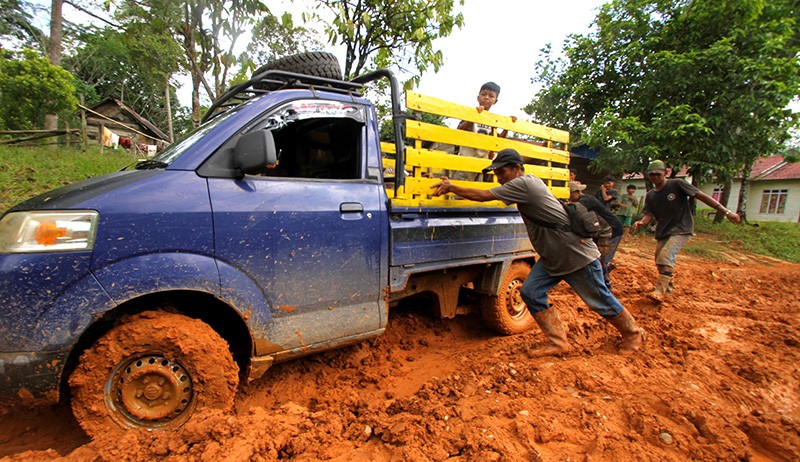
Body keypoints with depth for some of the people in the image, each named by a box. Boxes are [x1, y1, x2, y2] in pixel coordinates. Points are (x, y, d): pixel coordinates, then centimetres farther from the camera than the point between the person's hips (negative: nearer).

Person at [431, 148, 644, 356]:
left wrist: (451, 187, -14)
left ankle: (633, 334, 36)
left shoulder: (524, 183, -23)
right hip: (552, 256, 9)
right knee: (531, 292, 0)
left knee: (600, 301, 9)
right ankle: (557, 343, 11)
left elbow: (482, 196, -23)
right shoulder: (528, 183, 6)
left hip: (577, 254, -9)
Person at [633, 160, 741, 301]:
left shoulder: (677, 184, -9)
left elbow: (701, 196, -10)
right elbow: (649, 215, -1)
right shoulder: (650, 196, 6)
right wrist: (641, 222, -26)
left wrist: (726, 212, -13)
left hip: (681, 229, -6)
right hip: (662, 232, 6)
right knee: (660, 262, 11)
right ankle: (668, 287, 33)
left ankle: (660, 291, -23)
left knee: (666, 256, -25)